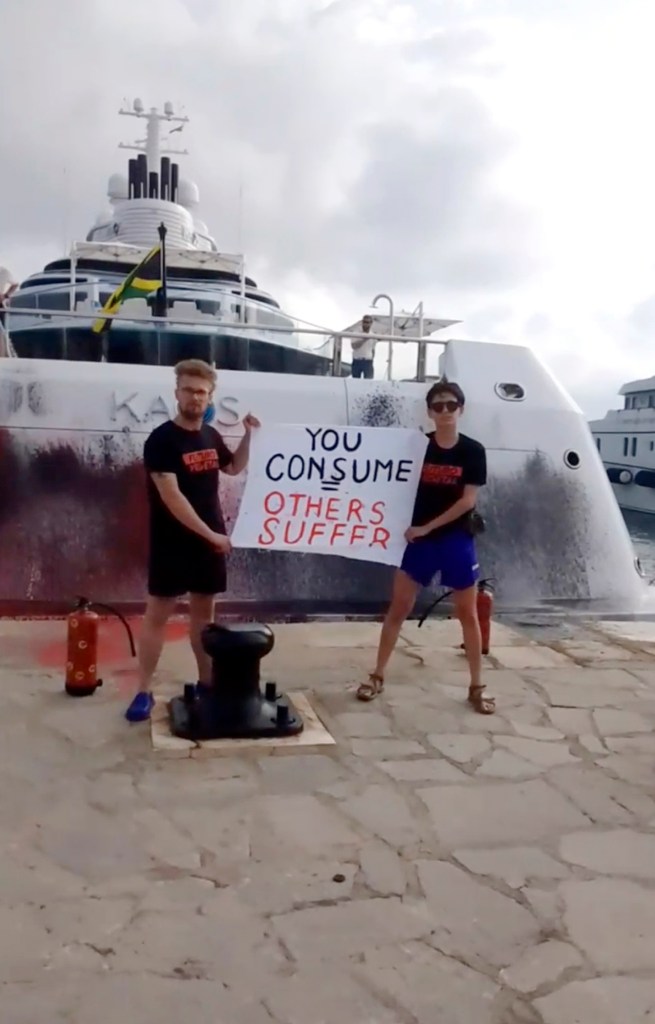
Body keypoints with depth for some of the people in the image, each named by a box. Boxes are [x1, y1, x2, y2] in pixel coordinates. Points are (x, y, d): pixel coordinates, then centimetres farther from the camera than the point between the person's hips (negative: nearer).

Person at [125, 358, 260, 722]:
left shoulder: (211, 436, 7)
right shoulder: (162, 439, -14)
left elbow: (234, 468, 26)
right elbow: (171, 496, -21)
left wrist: (249, 434, 10)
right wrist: (210, 534, -21)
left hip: (210, 541, 6)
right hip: (173, 543, -6)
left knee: (204, 611, 14)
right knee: (158, 614, 0)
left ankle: (207, 682, 26)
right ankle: (144, 692, 8)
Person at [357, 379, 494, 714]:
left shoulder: (472, 451, -4)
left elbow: (468, 501, -10)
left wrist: (428, 526, -13)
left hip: (457, 541, -1)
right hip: (419, 540, 1)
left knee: (468, 614, 7)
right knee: (398, 608, 4)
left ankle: (477, 687, 19)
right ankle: (377, 676, 16)